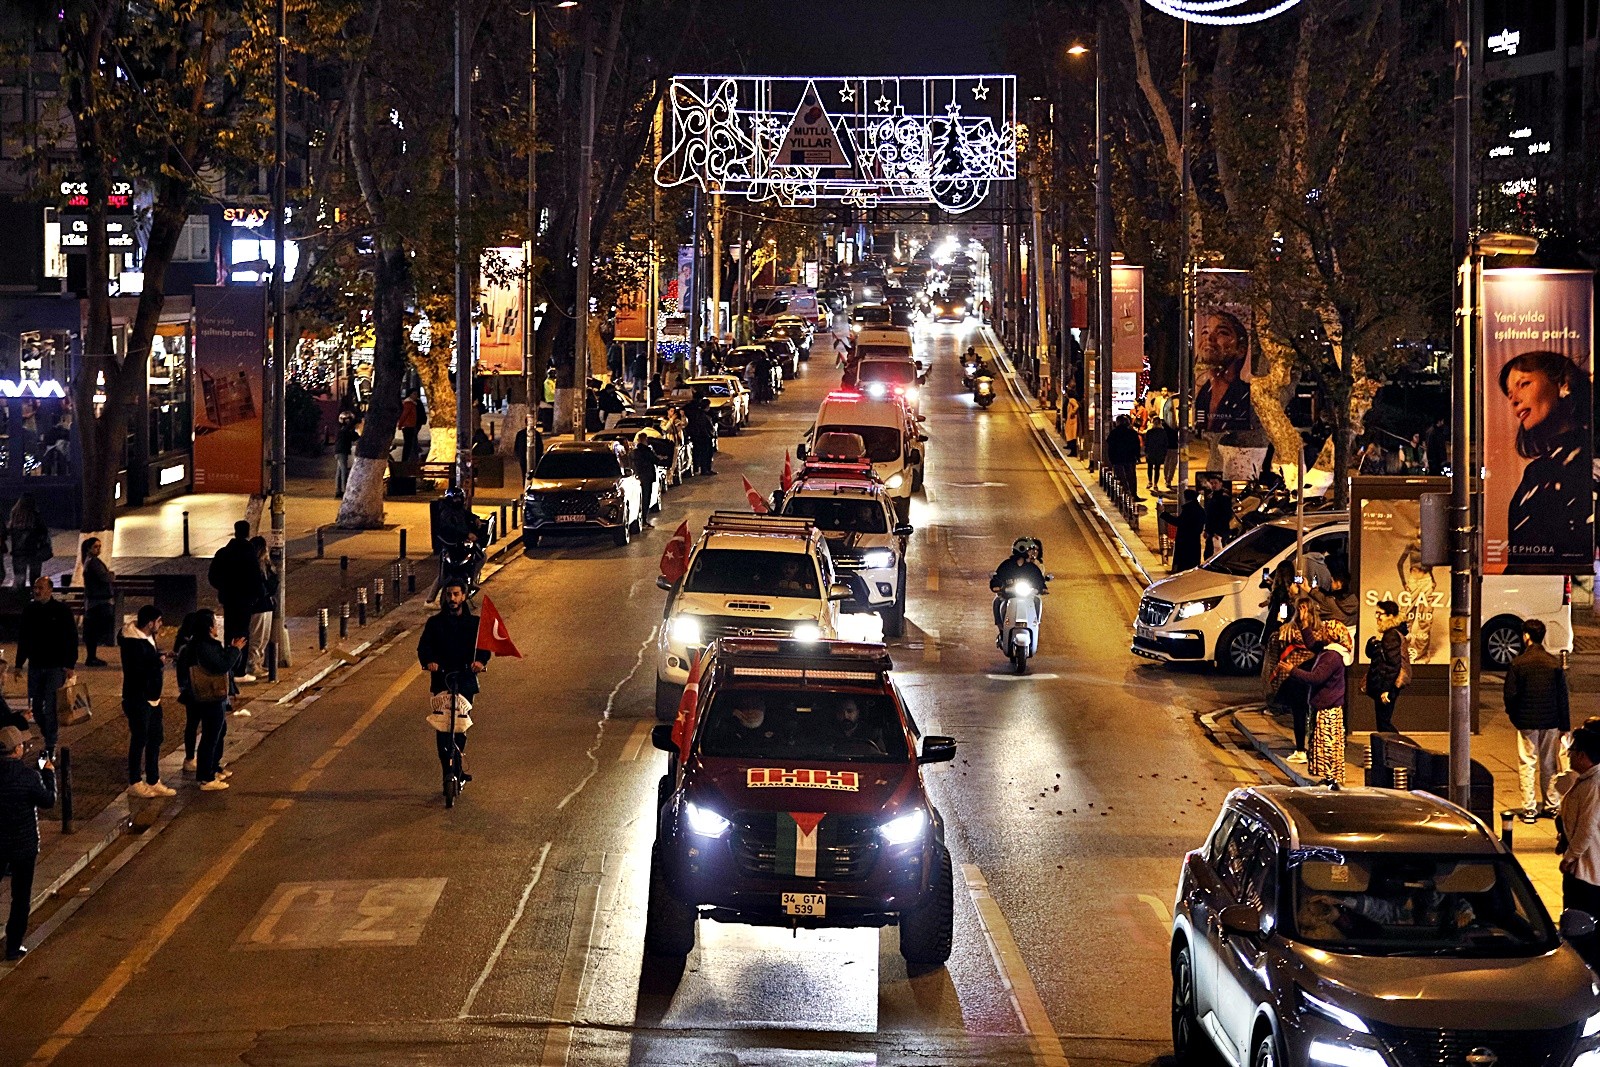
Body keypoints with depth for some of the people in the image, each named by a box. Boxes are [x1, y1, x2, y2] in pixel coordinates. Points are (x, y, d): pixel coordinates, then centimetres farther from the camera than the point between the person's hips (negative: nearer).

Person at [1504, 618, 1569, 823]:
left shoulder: (1518, 663, -10)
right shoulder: (1555, 664, -1)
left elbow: (1510, 693, -9)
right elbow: (1563, 697, 2)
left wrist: (1512, 713, 12)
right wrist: (1564, 725, 9)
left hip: (1526, 721, -3)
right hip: (1551, 721, 3)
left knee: (1527, 764, 3)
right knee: (1549, 764, 14)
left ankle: (1529, 809, 1)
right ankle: (1552, 805, 21)